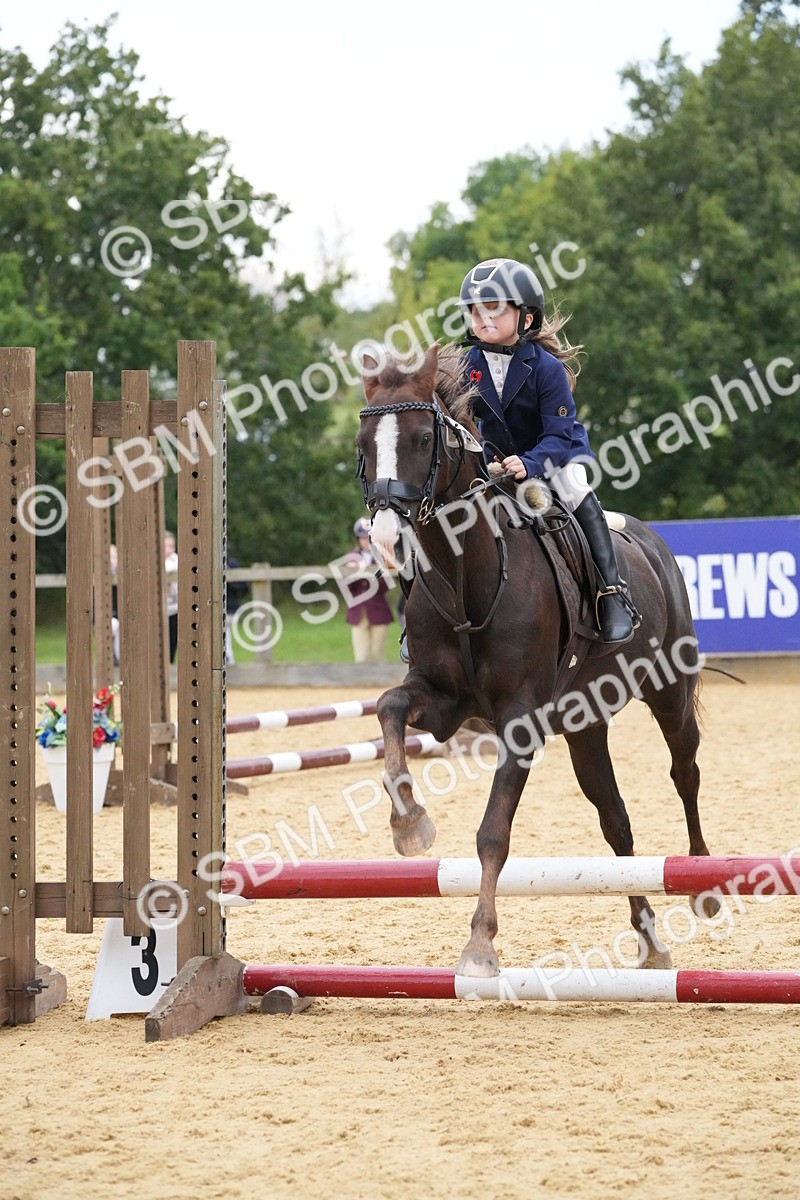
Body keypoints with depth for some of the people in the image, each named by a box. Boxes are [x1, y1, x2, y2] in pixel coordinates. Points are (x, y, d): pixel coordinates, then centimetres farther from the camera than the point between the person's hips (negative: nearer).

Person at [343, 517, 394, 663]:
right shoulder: (352, 558, 7)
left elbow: (384, 588, -6)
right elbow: (347, 588, 2)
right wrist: (350, 573, -15)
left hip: (379, 612, -1)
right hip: (358, 614, 1)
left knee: (377, 659, 1)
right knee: (361, 658, -8)